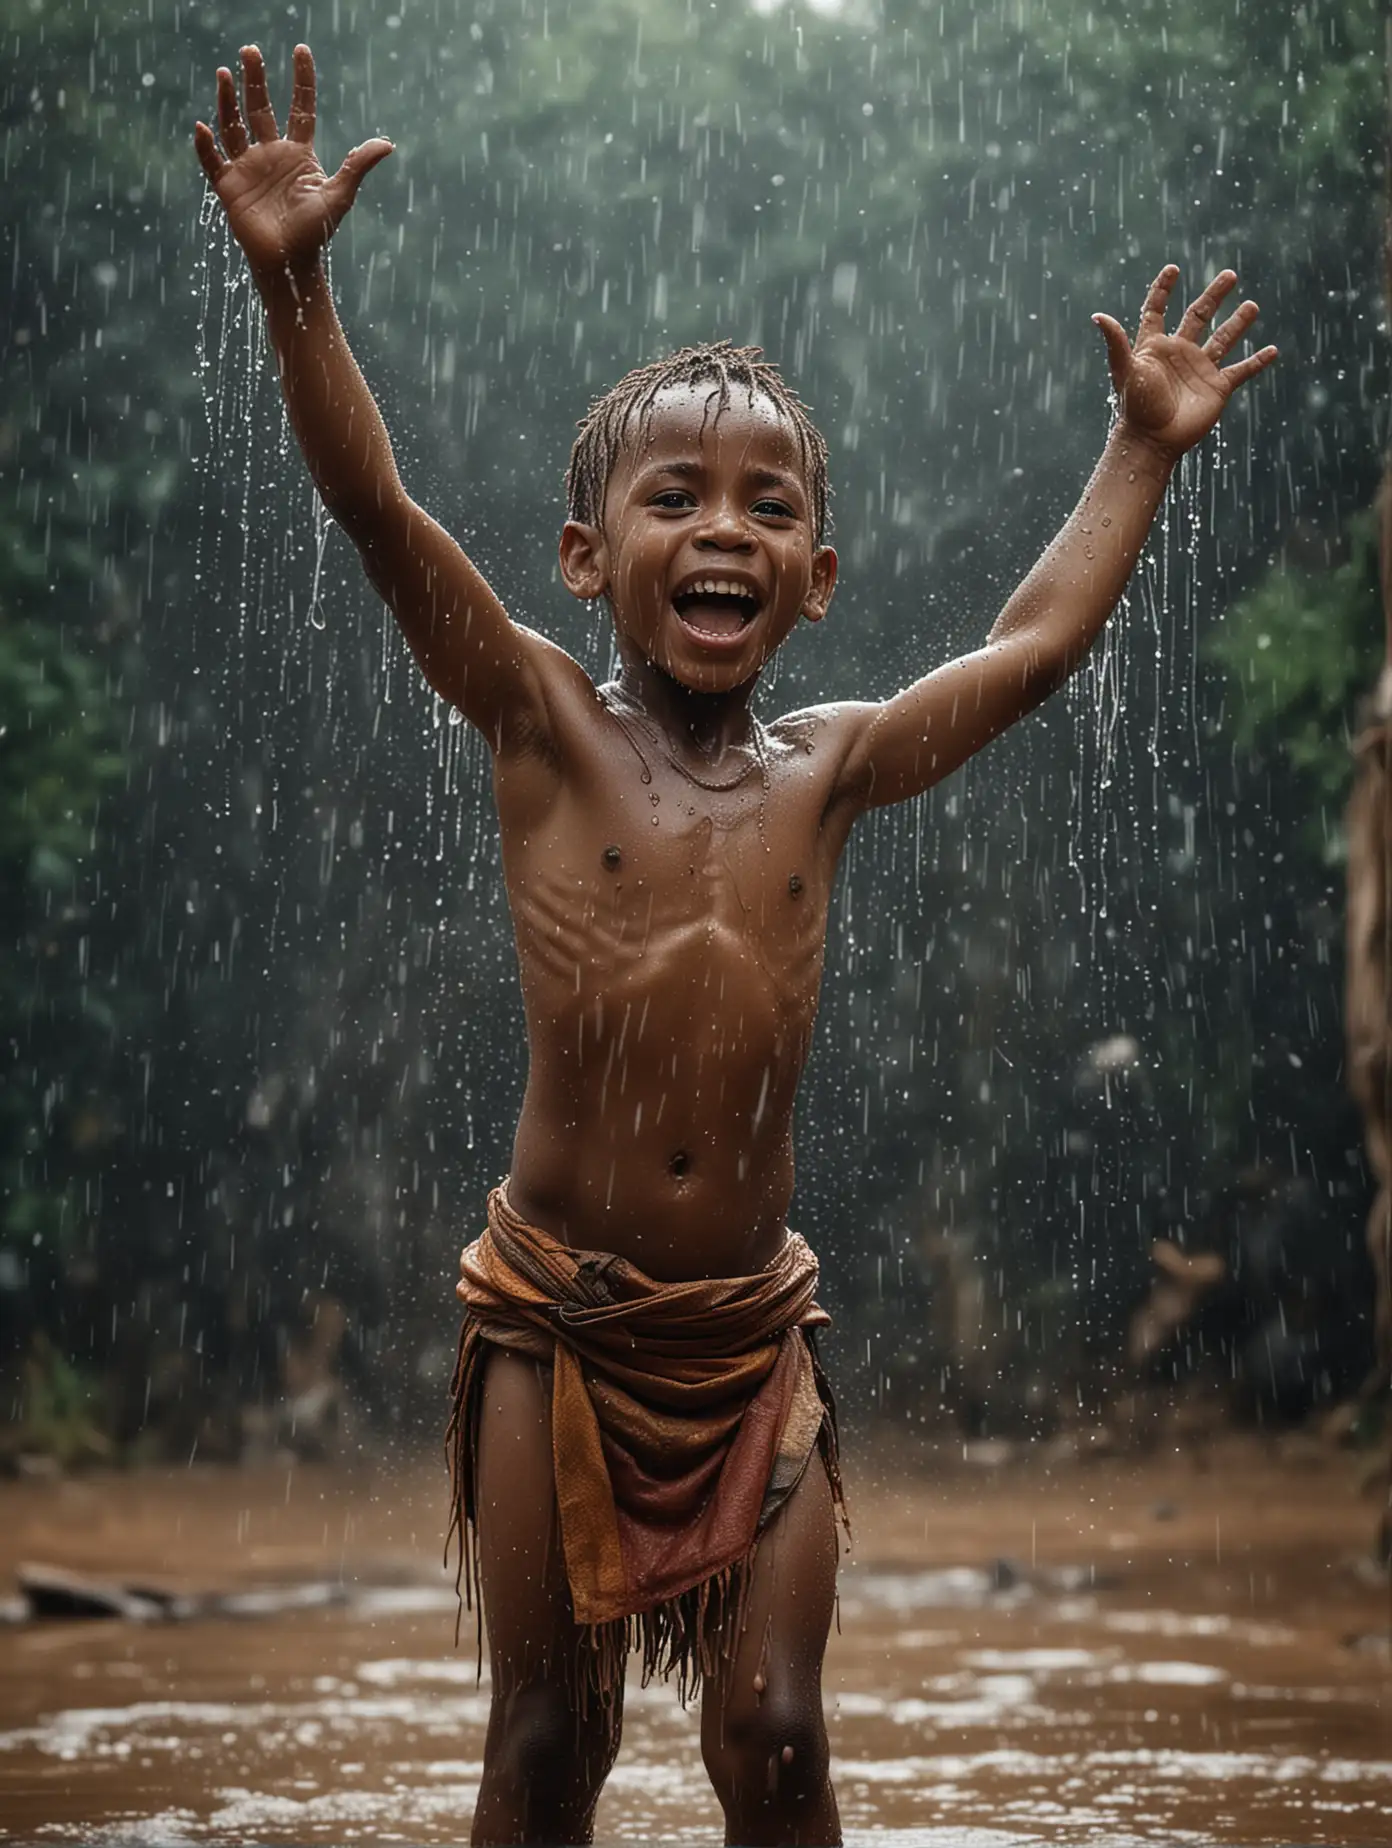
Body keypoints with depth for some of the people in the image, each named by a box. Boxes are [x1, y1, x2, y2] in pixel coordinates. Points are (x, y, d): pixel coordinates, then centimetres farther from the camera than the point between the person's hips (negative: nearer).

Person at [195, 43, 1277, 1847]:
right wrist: (296, 283, -24)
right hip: (558, 1313, -2)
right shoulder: (547, 729, -4)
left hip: (751, 1326, 2)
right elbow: (380, 511, -14)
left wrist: (1142, 449, 22)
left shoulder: (830, 768, 4)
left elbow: (1036, 641, 15)